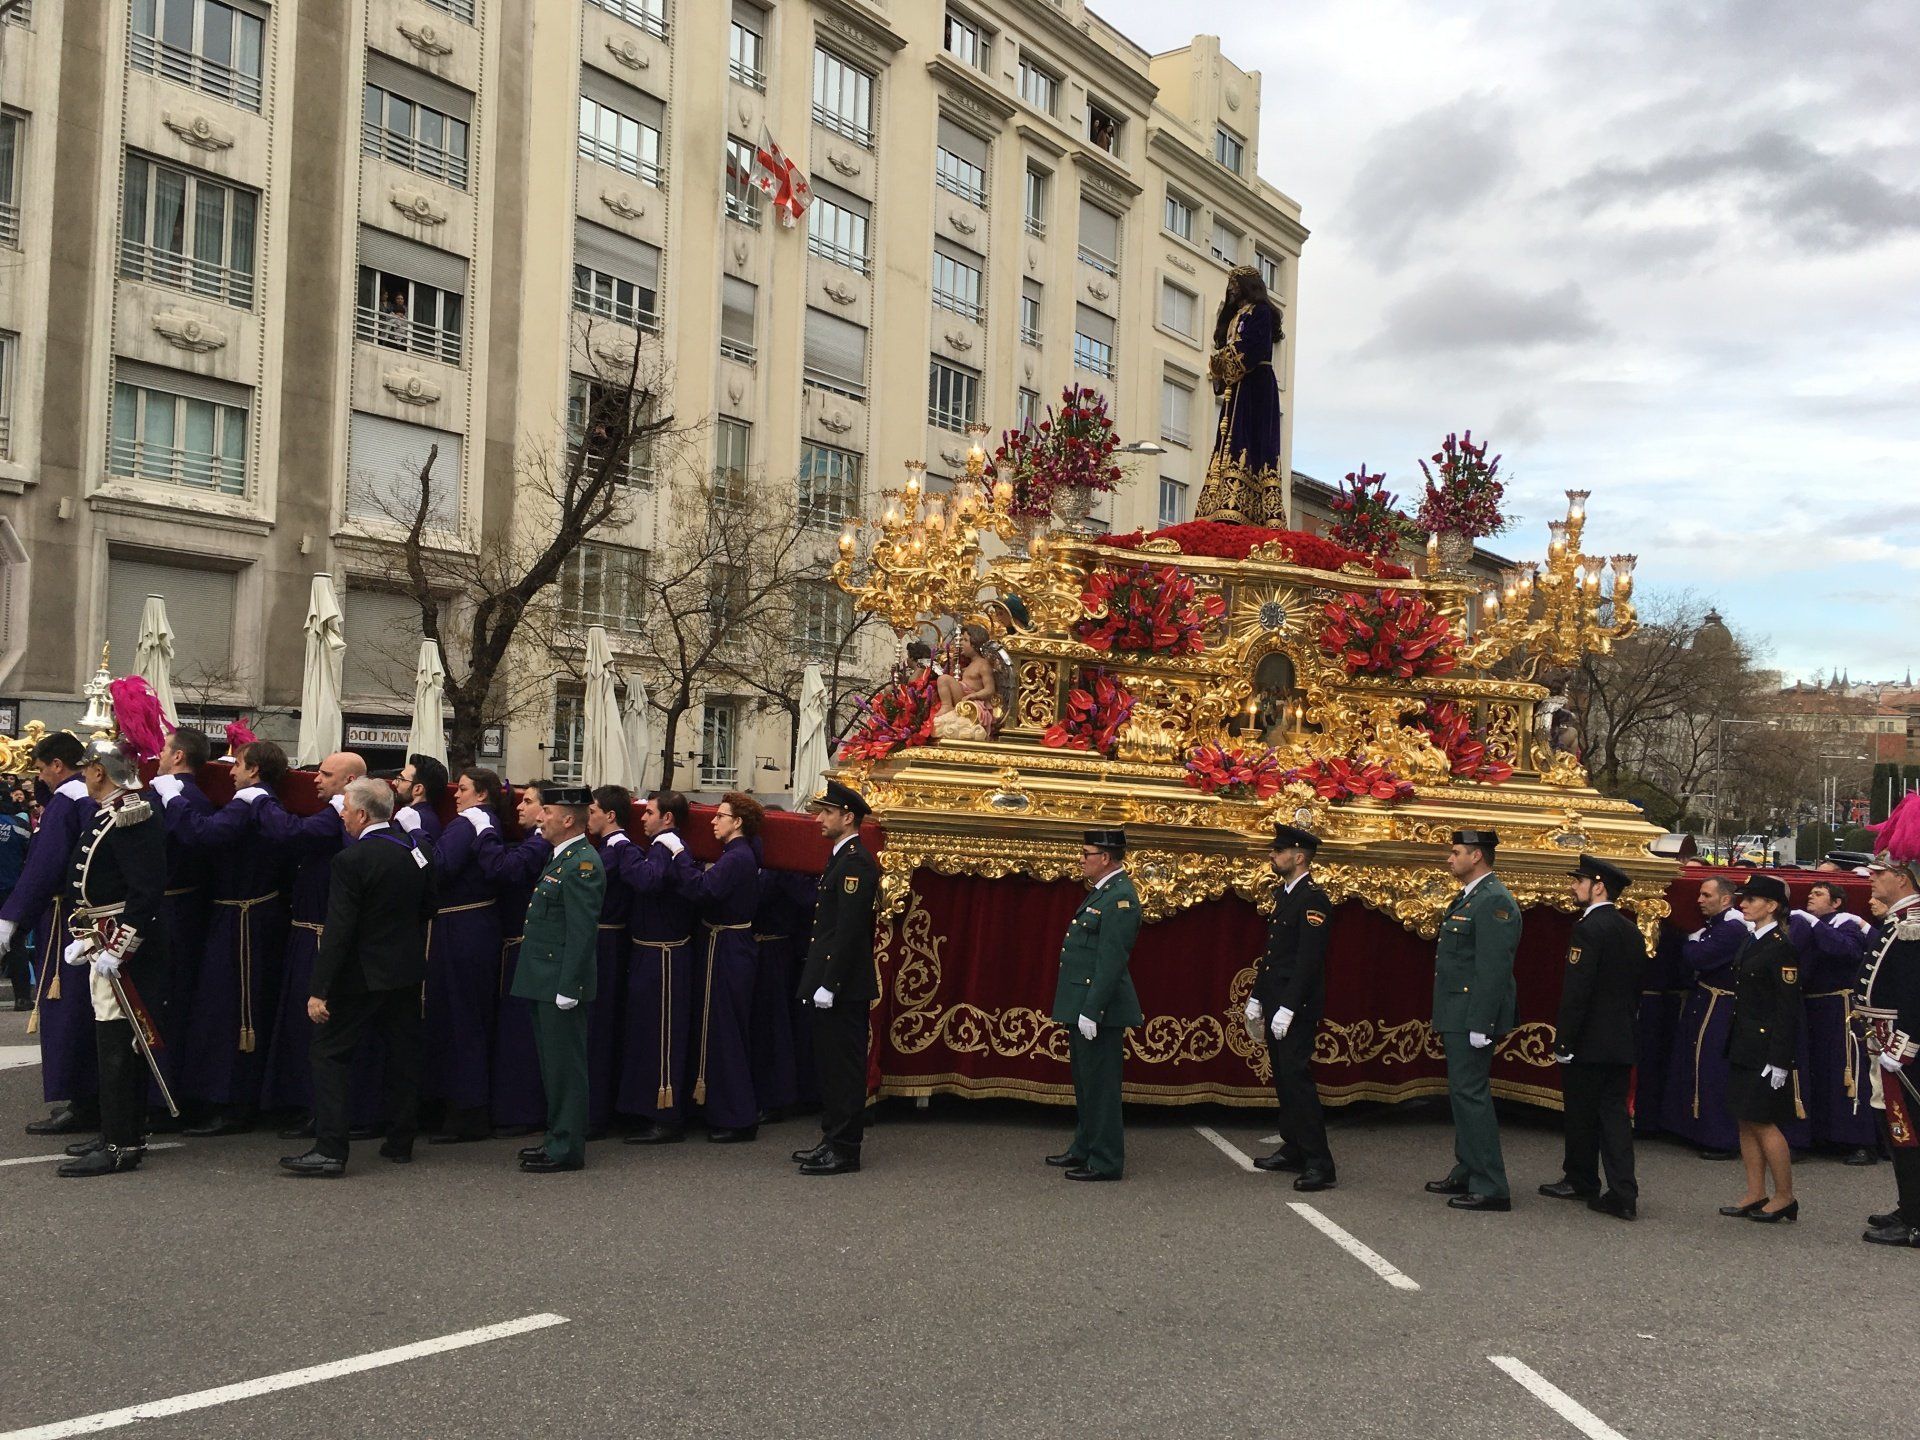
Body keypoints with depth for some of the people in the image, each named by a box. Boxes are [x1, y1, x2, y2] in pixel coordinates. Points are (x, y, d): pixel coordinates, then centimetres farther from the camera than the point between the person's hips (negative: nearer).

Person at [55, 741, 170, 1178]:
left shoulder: (127, 818, -18)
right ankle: (127, 1133, 24)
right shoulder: (108, 813, 15)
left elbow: (147, 890, -24)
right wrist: (87, 939, 17)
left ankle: (120, 1146, -2)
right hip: (105, 943, 10)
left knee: (115, 1042, -7)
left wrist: (116, 948, -24)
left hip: (122, 945, -10)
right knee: (121, 1040, 15)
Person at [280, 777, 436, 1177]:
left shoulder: (350, 861, -17)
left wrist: (319, 989, -17)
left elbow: (338, 931, -20)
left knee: (330, 1054, 0)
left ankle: (330, 1150, -4)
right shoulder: (414, 849, 3)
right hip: (408, 972, 7)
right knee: (403, 1054, 14)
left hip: (361, 978, -7)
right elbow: (428, 908, 13)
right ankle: (400, 1142, 22)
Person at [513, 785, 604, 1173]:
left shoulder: (582, 864, -17)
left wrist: (567, 988, -23)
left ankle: (567, 1149, 5)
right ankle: (558, 1138, 26)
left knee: (564, 1065, -2)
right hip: (545, 981, 10)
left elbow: (581, 931, -21)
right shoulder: (561, 859, 16)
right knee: (553, 1064, 16)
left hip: (561, 983, -10)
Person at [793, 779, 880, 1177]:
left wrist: (829, 985, -22)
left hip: (843, 987, -10)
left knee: (843, 1067, -4)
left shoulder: (855, 862, -16)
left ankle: (843, 1150, 2)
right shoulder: (841, 858, 16)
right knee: (830, 1066, 15)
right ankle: (832, 1142, 23)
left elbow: (849, 929, -21)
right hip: (831, 983, 10)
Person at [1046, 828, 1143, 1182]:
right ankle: (1084, 1149, 31)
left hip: (1099, 1008, -10)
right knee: (1085, 1082, 19)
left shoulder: (1120, 897, -17)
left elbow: (1111, 960, -23)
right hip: (1082, 1005, 10)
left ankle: (1106, 1162, 5)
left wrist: (1091, 1011, -24)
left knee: (1100, 1085, -3)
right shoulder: (1100, 892, 15)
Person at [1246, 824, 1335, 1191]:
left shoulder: (1313, 900, -14)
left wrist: (1287, 1008, -23)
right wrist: (1256, 999, 18)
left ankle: (1319, 1164, -9)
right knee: (1283, 1078, 14)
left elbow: (1309, 961, -20)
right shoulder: (1282, 894, 15)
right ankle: (1292, 1150, 25)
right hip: (1275, 1003, 10)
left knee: (1297, 1078, -11)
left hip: (1297, 1008, -10)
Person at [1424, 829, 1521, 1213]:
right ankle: (1466, 1174, 26)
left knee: (1471, 1094, -9)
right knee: (1463, 1093, 16)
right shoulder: (1467, 898, 17)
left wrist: (1480, 1026, -24)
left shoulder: (1494, 901, -16)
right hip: (1456, 1018, 11)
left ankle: (1490, 1187, -4)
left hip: (1472, 1018, -11)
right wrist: (1445, 1020, 20)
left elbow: (1493, 969, -21)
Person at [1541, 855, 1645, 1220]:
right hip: (1622, 1040, 8)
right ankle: (1622, 1194, 2)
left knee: (1582, 1115, 8)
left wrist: (1564, 1041, -16)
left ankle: (1581, 1182, 22)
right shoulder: (1631, 931, 9)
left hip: (1589, 1040, -7)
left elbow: (1576, 991, -20)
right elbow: (1636, 987, 15)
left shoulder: (1588, 928, -16)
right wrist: (1625, 1024, 20)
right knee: (1615, 1112, 7)